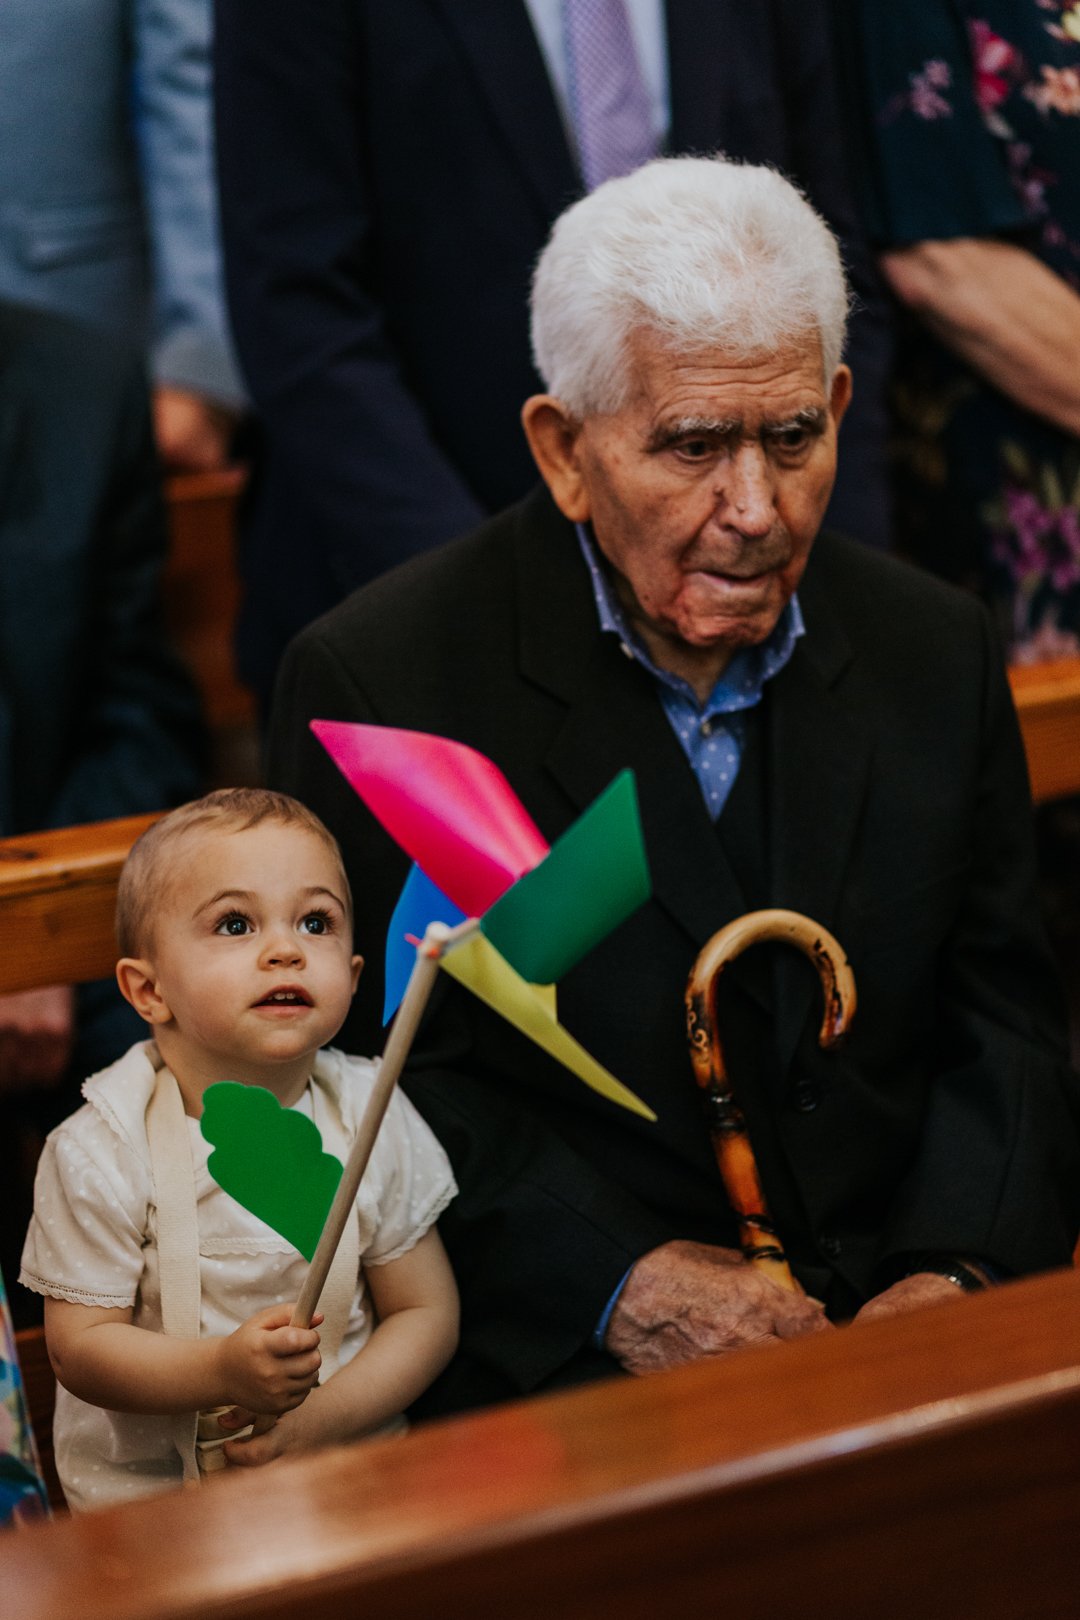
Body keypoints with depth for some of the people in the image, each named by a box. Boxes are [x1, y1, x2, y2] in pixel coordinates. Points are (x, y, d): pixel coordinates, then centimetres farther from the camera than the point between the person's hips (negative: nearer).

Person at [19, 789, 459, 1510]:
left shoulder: (374, 1118, -5)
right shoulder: (102, 1153, -12)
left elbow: (426, 1312, 1)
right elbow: (80, 1344, -10)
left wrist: (324, 1415, -16)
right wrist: (221, 1373, -27)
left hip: (344, 1451, 2)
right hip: (149, 1476, -2)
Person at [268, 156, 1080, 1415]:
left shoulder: (937, 651, 9)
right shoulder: (375, 682, -5)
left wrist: (955, 1273, -6)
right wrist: (615, 1280, -15)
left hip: (907, 1326, 5)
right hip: (565, 1355, -4)